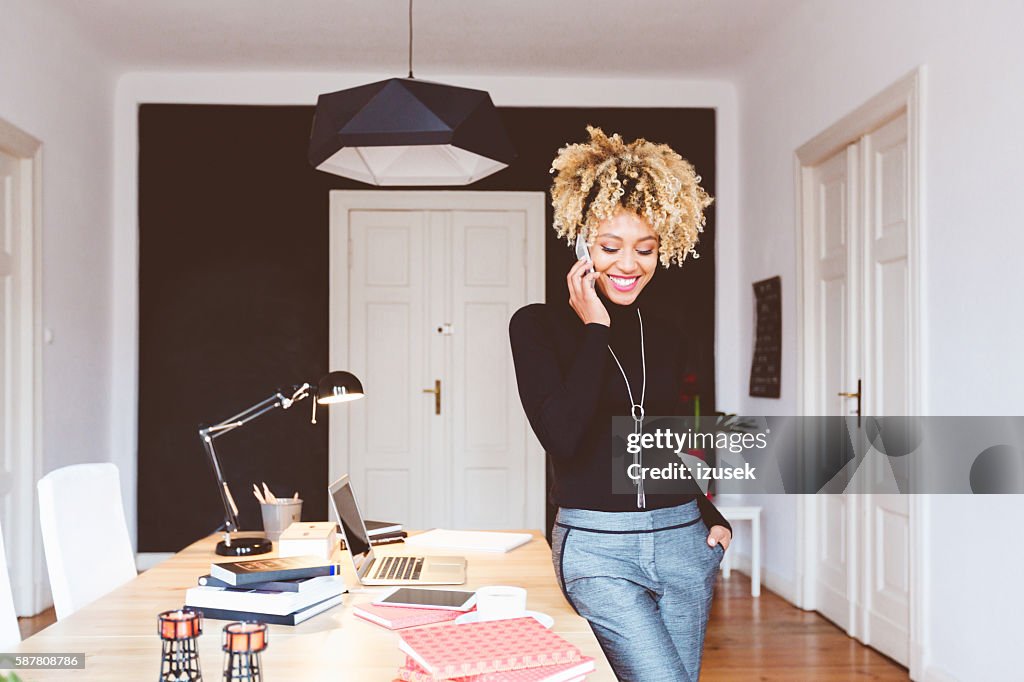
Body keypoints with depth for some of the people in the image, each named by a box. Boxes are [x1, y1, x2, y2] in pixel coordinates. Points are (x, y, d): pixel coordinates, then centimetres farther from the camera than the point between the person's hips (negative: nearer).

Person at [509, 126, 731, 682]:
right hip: (598, 550, -5)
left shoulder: (663, 334, 10)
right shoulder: (538, 325, -5)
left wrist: (712, 517, 9)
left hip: (682, 541, 5)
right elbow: (562, 437, -18)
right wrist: (595, 329, -13)